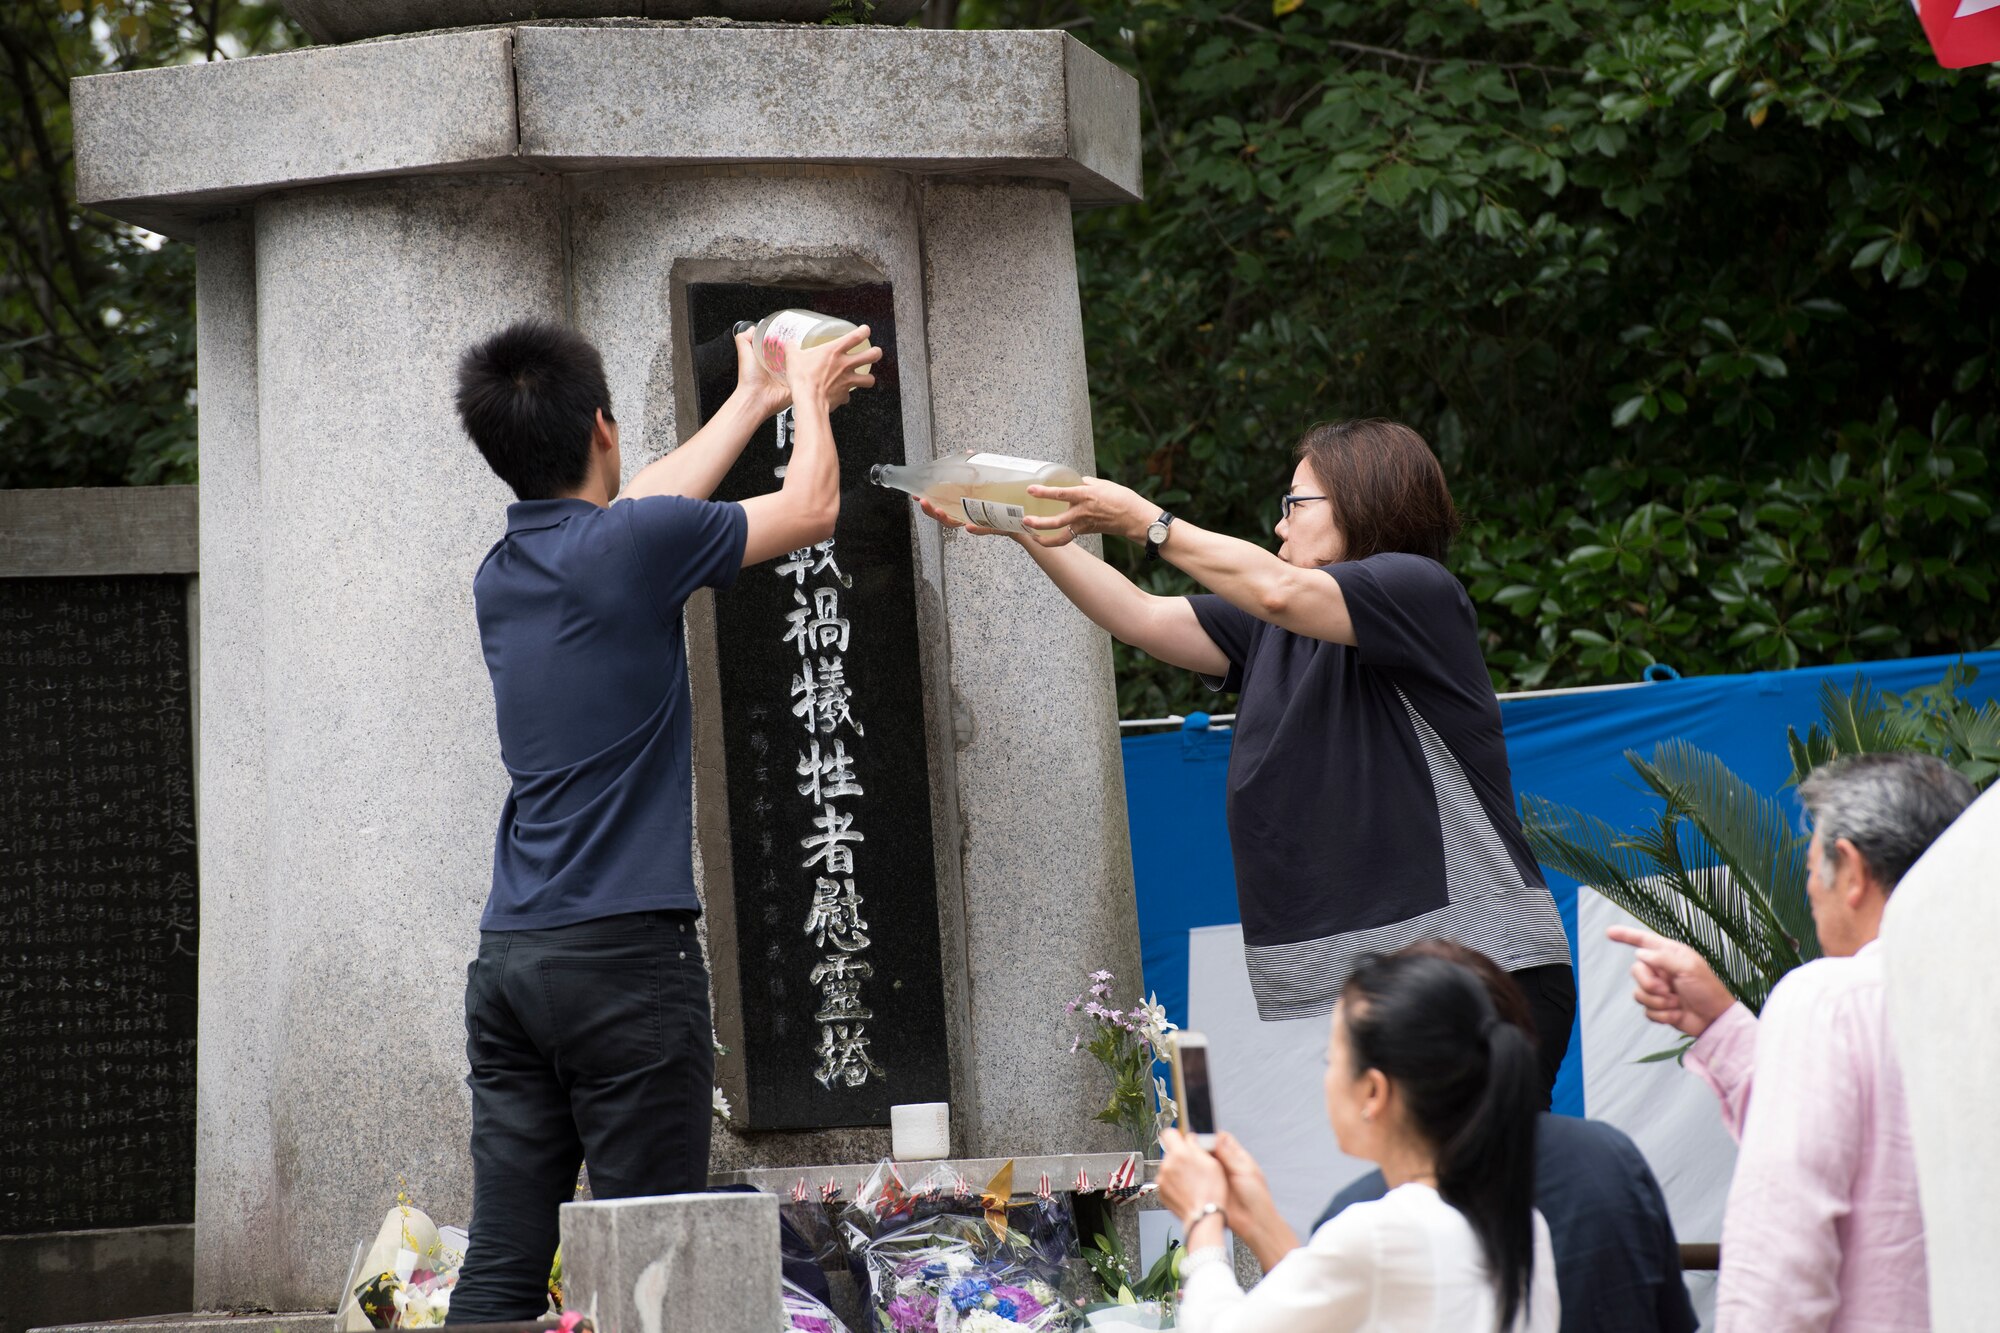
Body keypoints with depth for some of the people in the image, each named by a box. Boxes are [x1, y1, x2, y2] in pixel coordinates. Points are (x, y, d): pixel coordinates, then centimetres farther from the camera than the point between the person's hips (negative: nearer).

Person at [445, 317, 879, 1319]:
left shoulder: (500, 576, 12)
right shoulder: (635, 548, -8)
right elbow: (810, 508, 7)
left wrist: (750, 404, 43)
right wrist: (807, 400, 27)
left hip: (509, 959, 7)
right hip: (626, 954, -7)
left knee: (499, 1272, 1)